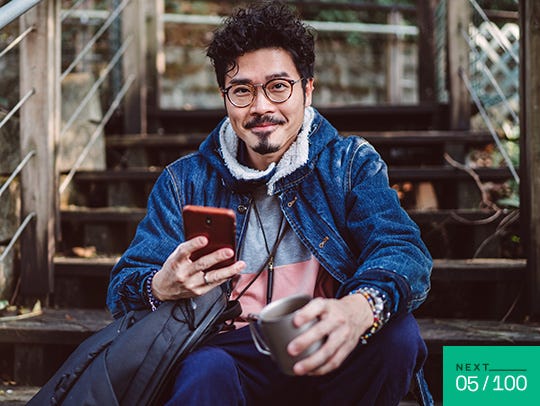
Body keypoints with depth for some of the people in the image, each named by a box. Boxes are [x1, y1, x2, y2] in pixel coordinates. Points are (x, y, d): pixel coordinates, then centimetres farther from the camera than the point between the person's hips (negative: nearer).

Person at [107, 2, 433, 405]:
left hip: (323, 361, 4)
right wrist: (162, 287, -24)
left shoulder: (352, 165, 6)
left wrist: (359, 309, -37)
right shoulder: (185, 182, 9)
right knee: (206, 371, -37)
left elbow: (402, 250, -12)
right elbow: (123, 290, 3)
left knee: (397, 331, -27)